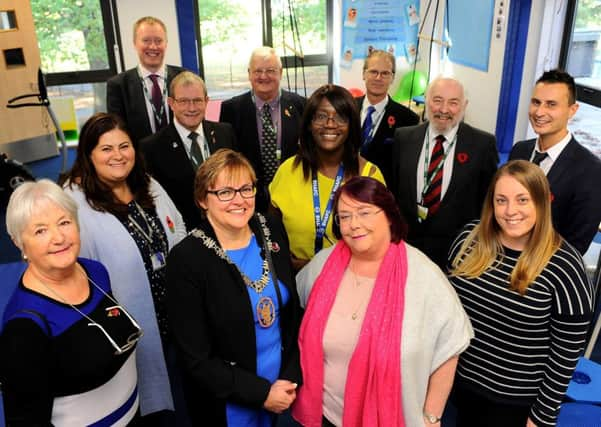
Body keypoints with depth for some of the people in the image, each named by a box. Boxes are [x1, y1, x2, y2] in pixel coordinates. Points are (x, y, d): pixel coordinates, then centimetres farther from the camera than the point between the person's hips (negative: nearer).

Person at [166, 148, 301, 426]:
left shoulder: (272, 232, -8)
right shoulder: (186, 259, -22)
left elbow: (292, 309, 2)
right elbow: (196, 358, -18)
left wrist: (292, 375, -3)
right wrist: (261, 392, -16)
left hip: (282, 381, 4)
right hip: (227, 403, -4)